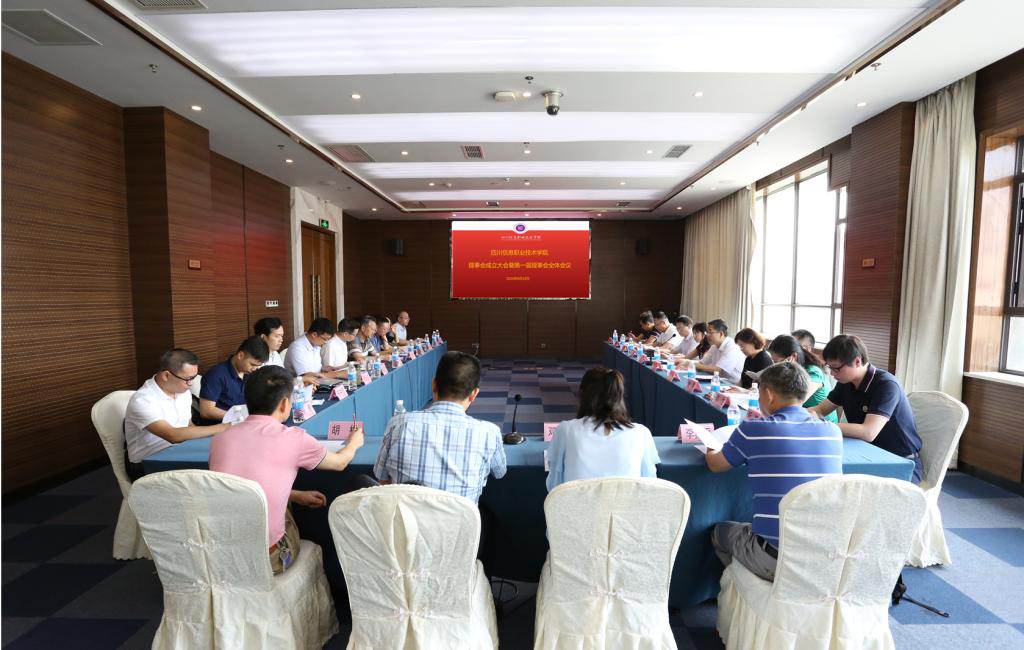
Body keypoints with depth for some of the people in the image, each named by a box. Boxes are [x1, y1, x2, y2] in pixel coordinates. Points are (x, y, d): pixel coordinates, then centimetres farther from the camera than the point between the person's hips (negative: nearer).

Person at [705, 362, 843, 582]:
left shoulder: (751, 429, -12)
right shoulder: (833, 431, -1)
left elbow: (715, 464, 5)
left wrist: (709, 449, 27)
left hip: (775, 561, -5)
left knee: (720, 531, 24)